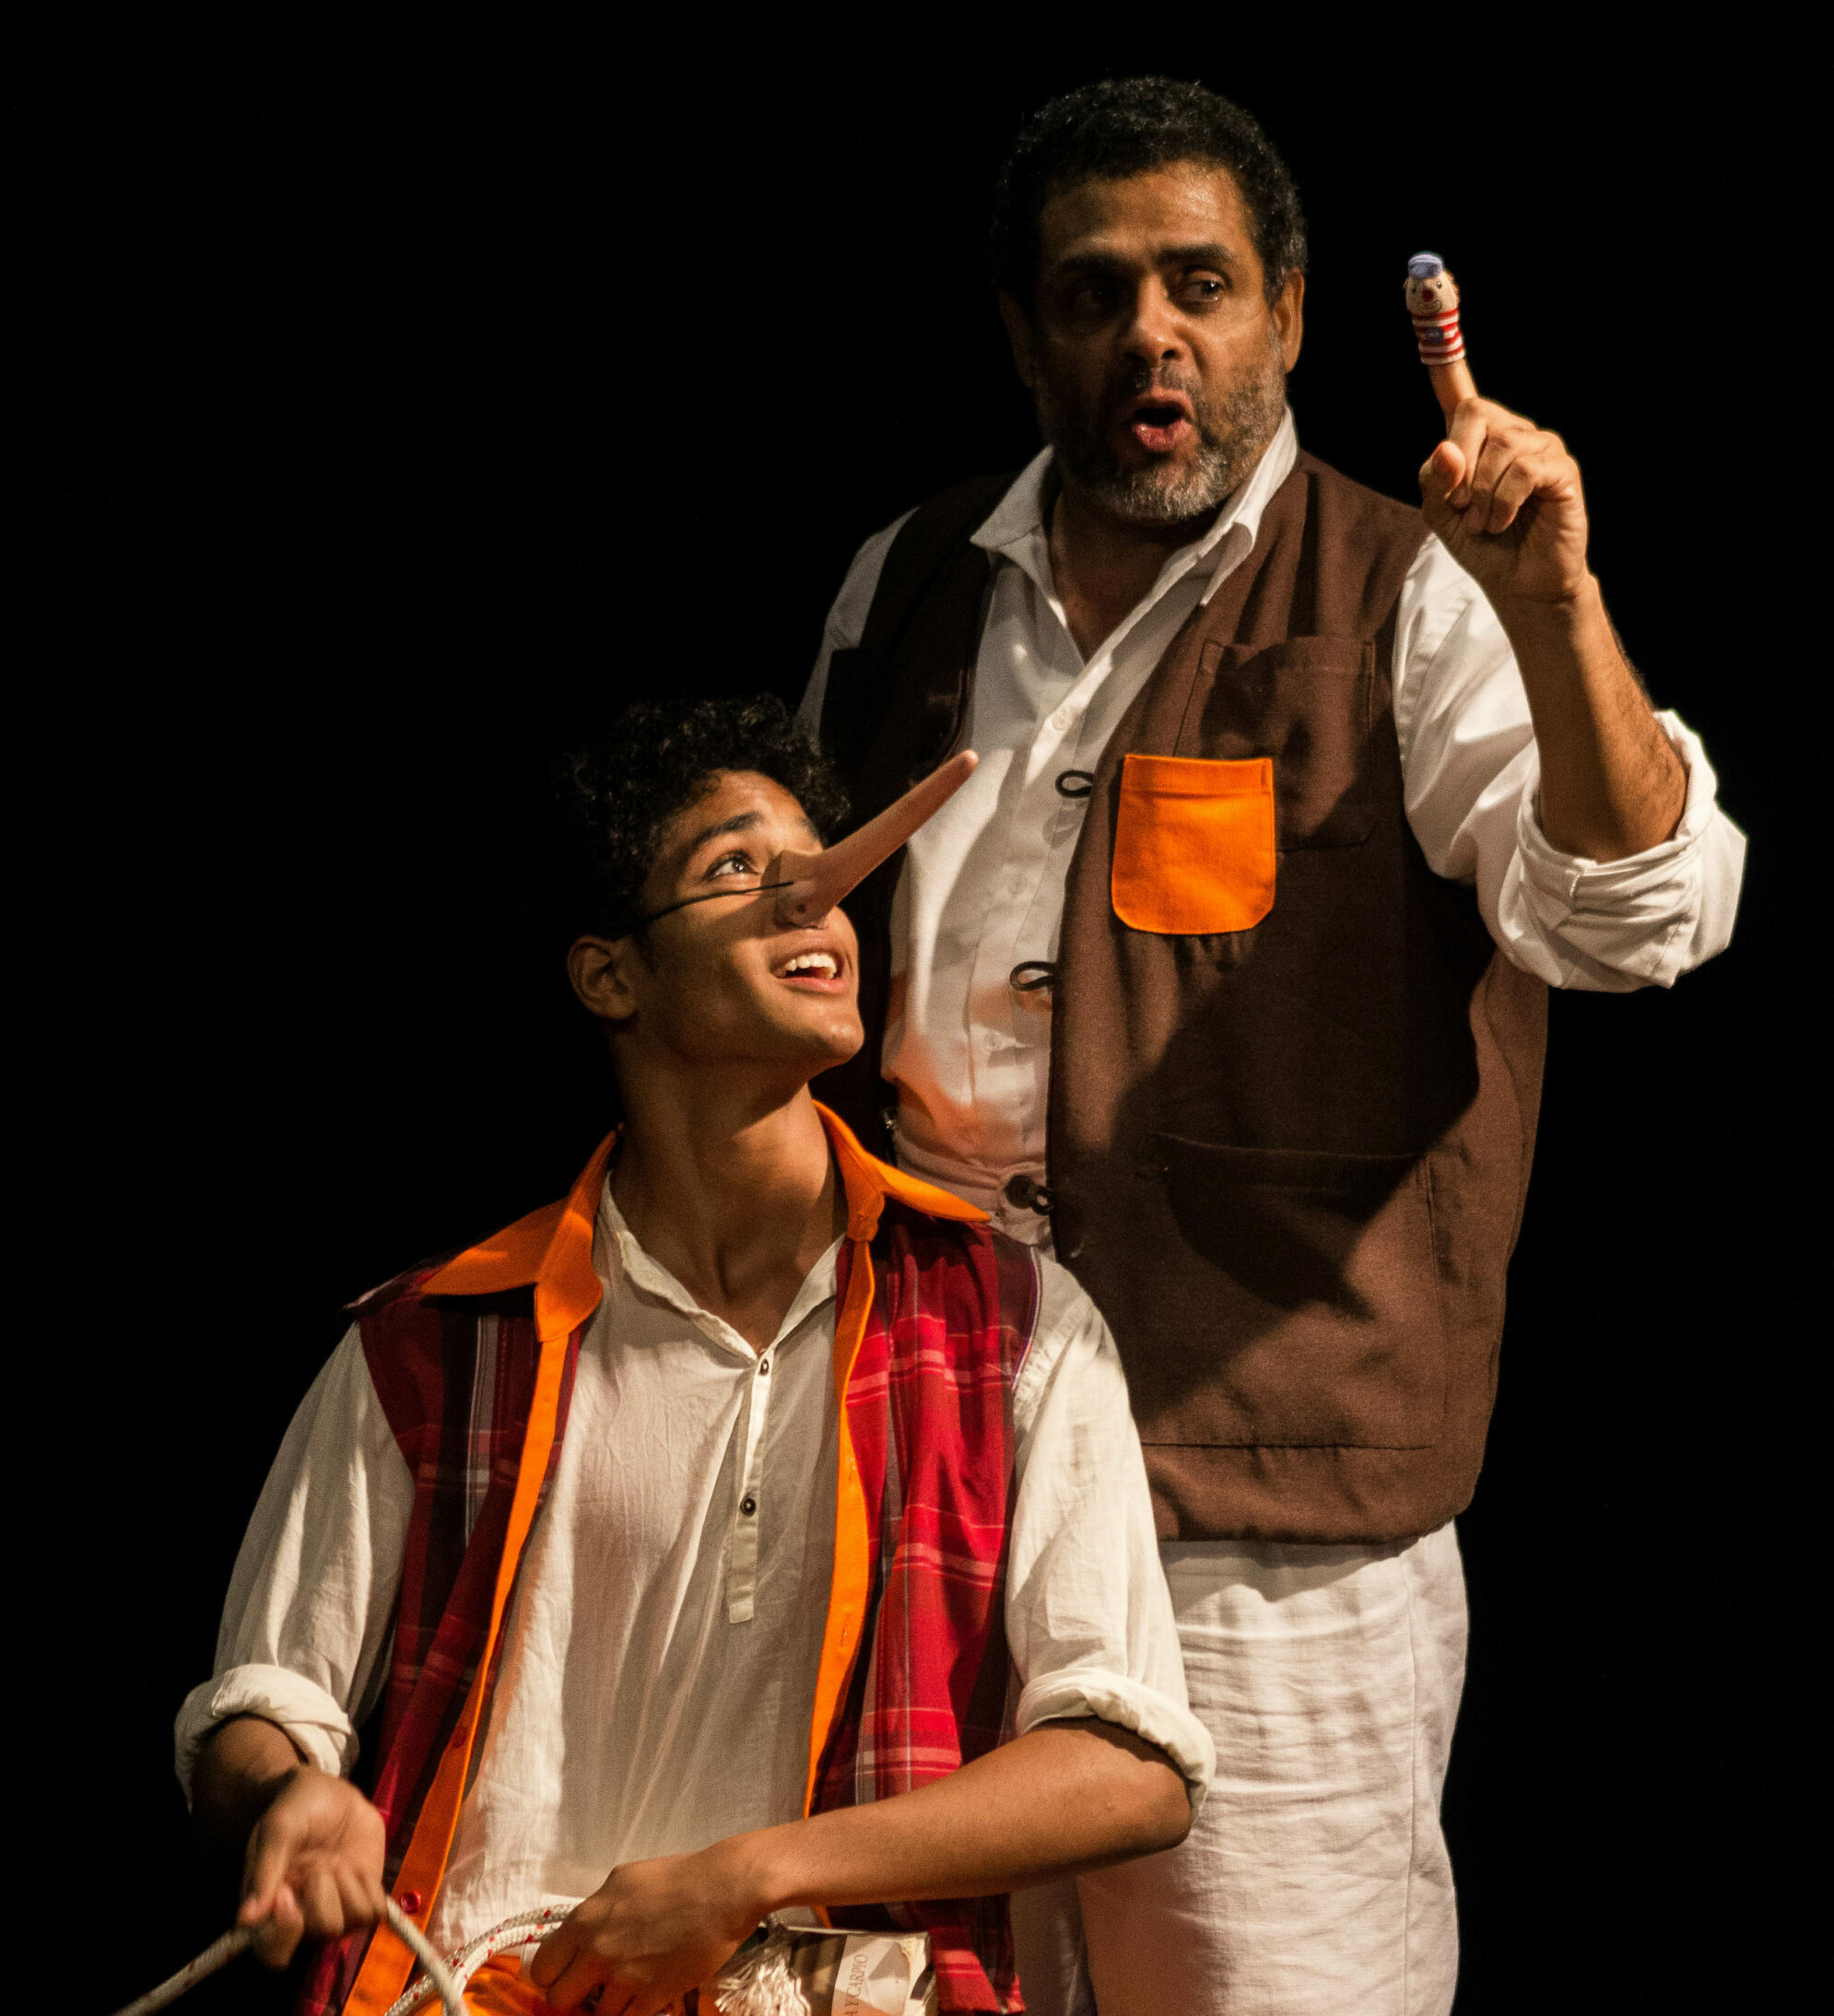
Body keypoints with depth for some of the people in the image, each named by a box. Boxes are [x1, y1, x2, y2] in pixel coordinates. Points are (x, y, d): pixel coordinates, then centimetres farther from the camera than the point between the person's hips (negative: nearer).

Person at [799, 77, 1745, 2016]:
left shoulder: (1409, 609, -3)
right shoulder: (910, 590, 13)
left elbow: (1638, 915, -19)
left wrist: (1552, 602, -33)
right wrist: (859, 1075, 7)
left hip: (1269, 1520, -4)